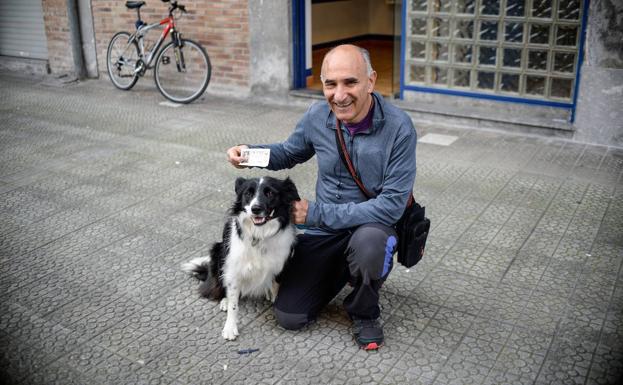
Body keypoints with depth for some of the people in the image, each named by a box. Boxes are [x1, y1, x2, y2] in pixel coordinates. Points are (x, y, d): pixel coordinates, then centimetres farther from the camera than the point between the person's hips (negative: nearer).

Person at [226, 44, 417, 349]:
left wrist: (317, 213, -23)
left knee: (368, 241, -40)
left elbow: (392, 204, -24)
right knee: (289, 316, -2)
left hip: (372, 224, -3)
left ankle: (364, 313, -7)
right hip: (323, 231, 4)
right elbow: (289, 153, 13)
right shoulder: (317, 116, -8)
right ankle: (342, 271, 26)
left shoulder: (398, 128, -22)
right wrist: (249, 153, -8)